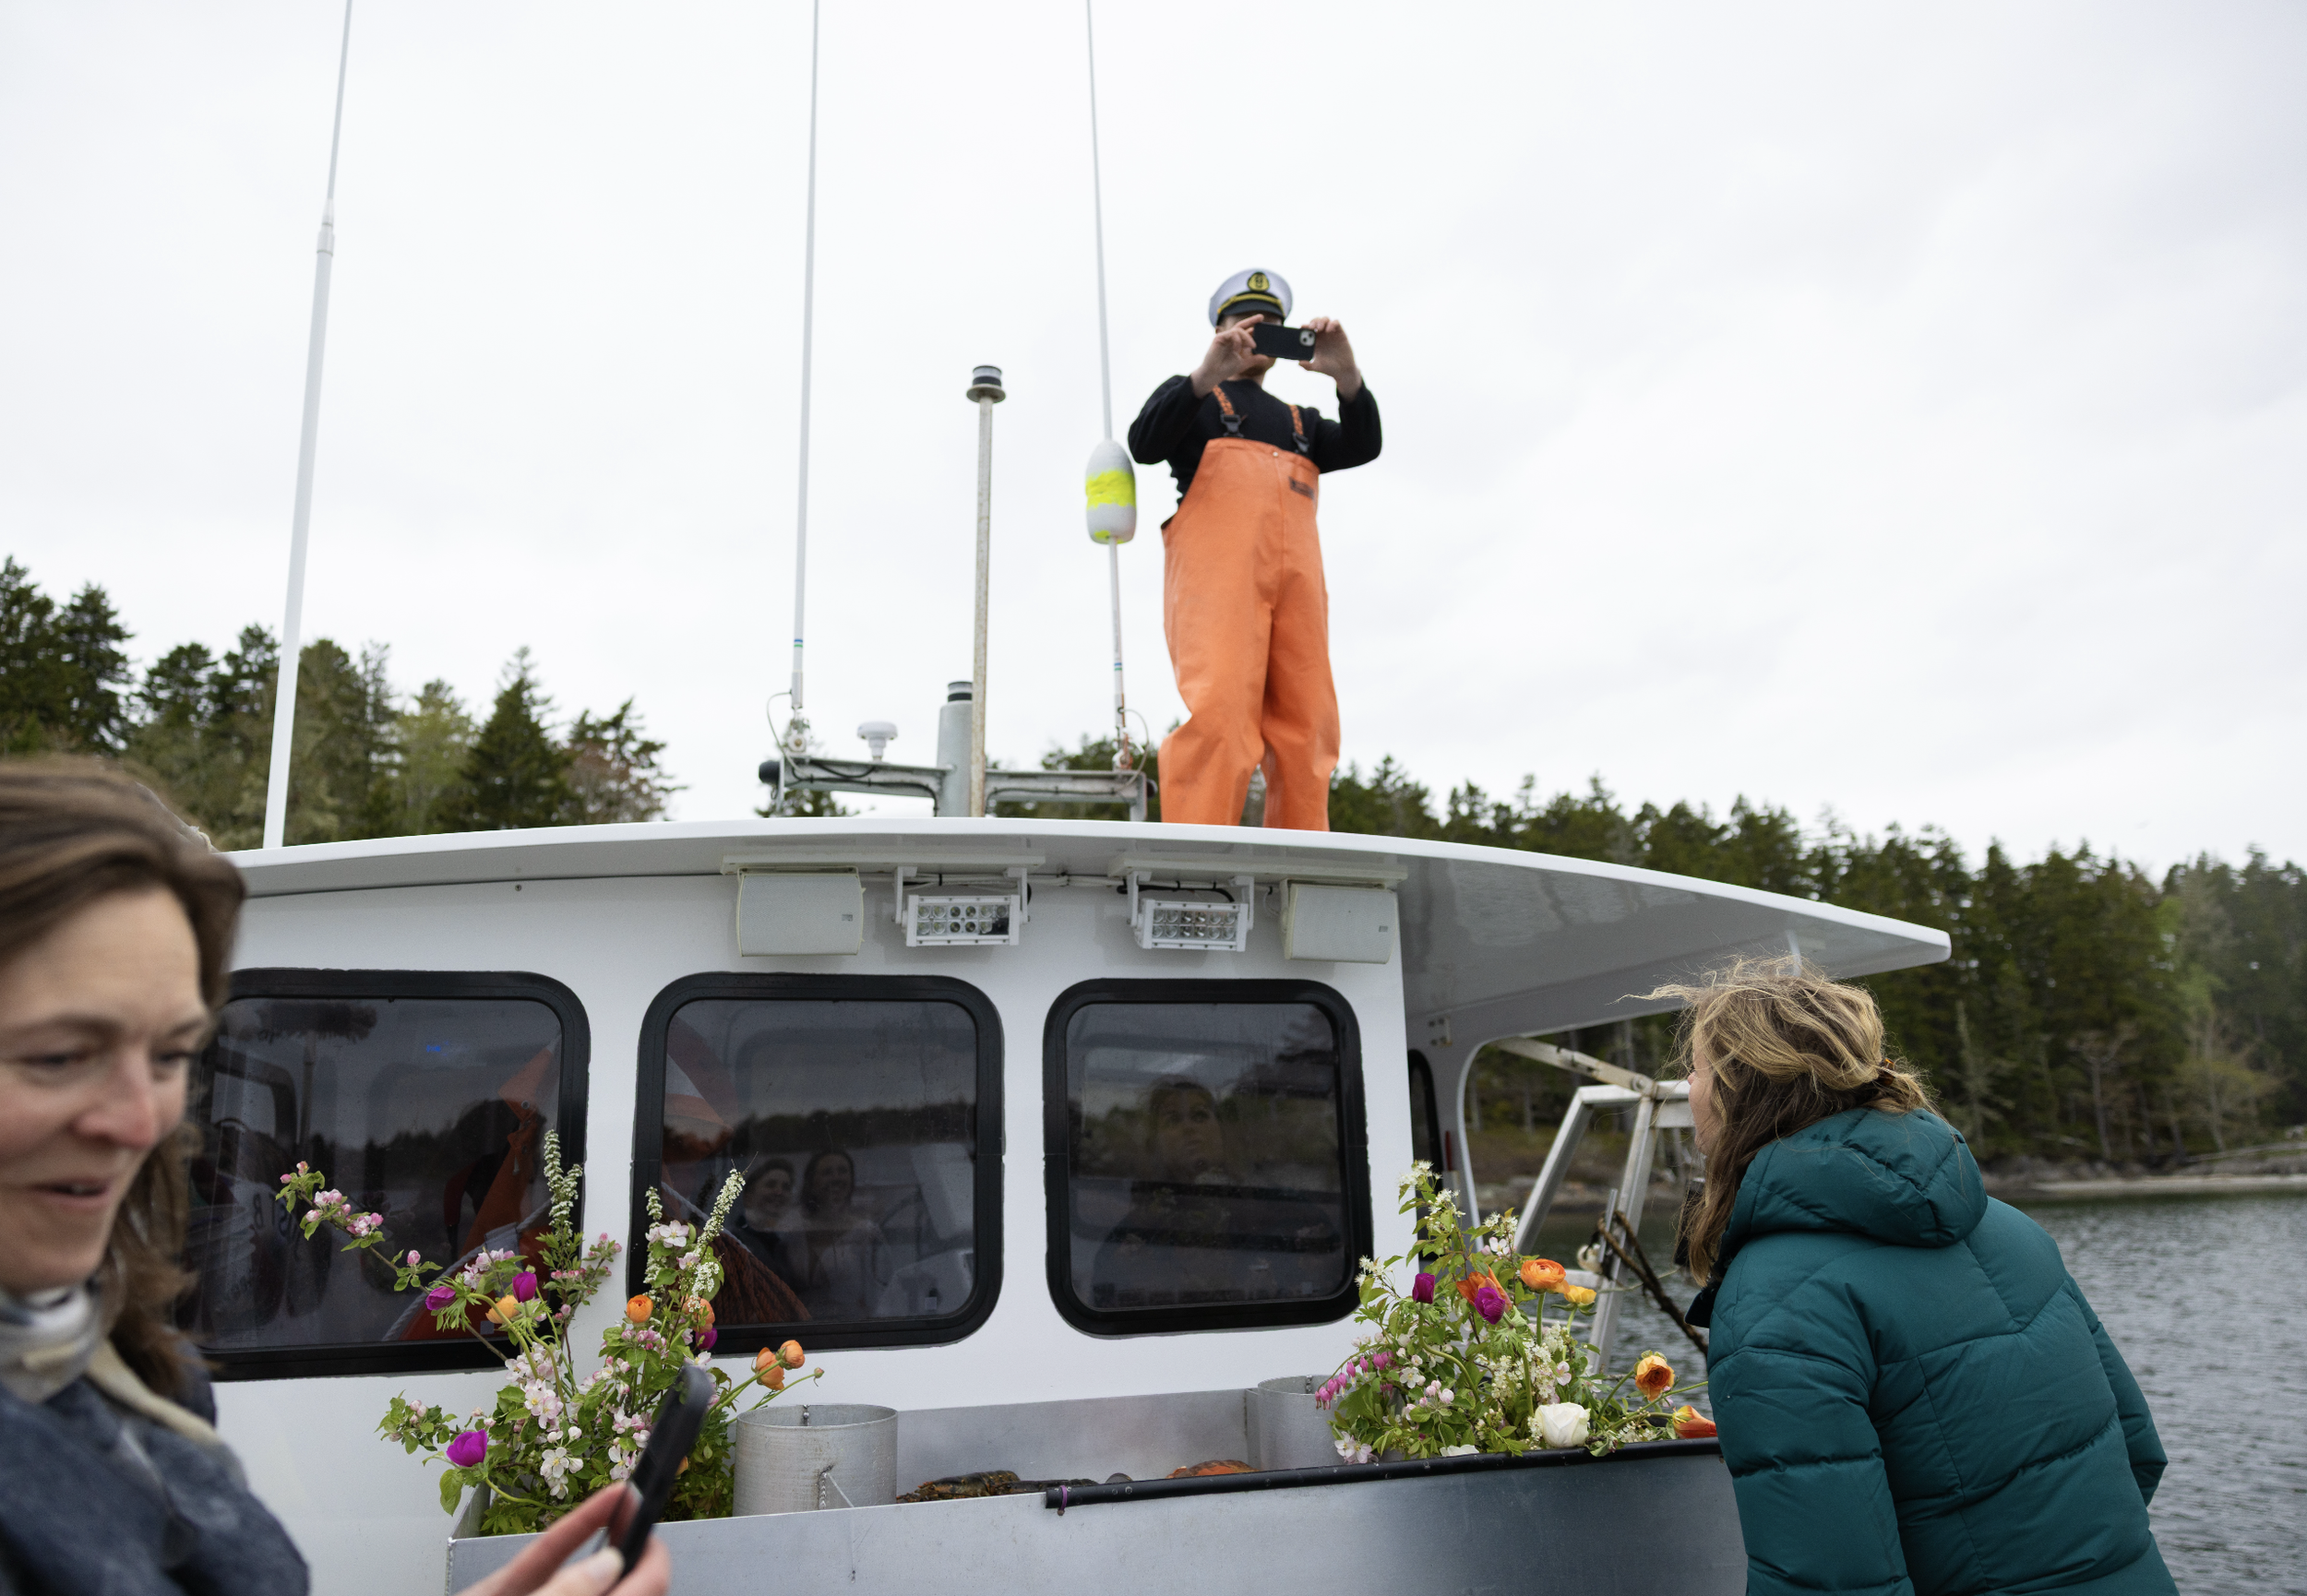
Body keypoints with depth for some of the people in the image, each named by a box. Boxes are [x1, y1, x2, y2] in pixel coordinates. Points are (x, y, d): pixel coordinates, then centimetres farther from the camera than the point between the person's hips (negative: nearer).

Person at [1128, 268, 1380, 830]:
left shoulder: (1299, 420, 35)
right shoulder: (1191, 398, 24)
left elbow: (1363, 446, 15)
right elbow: (1144, 444, 1)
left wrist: (1346, 375, -4)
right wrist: (1207, 374, -13)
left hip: (1295, 573, 5)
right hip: (1215, 563, -5)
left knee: (1304, 730, -7)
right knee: (1218, 711, -22)